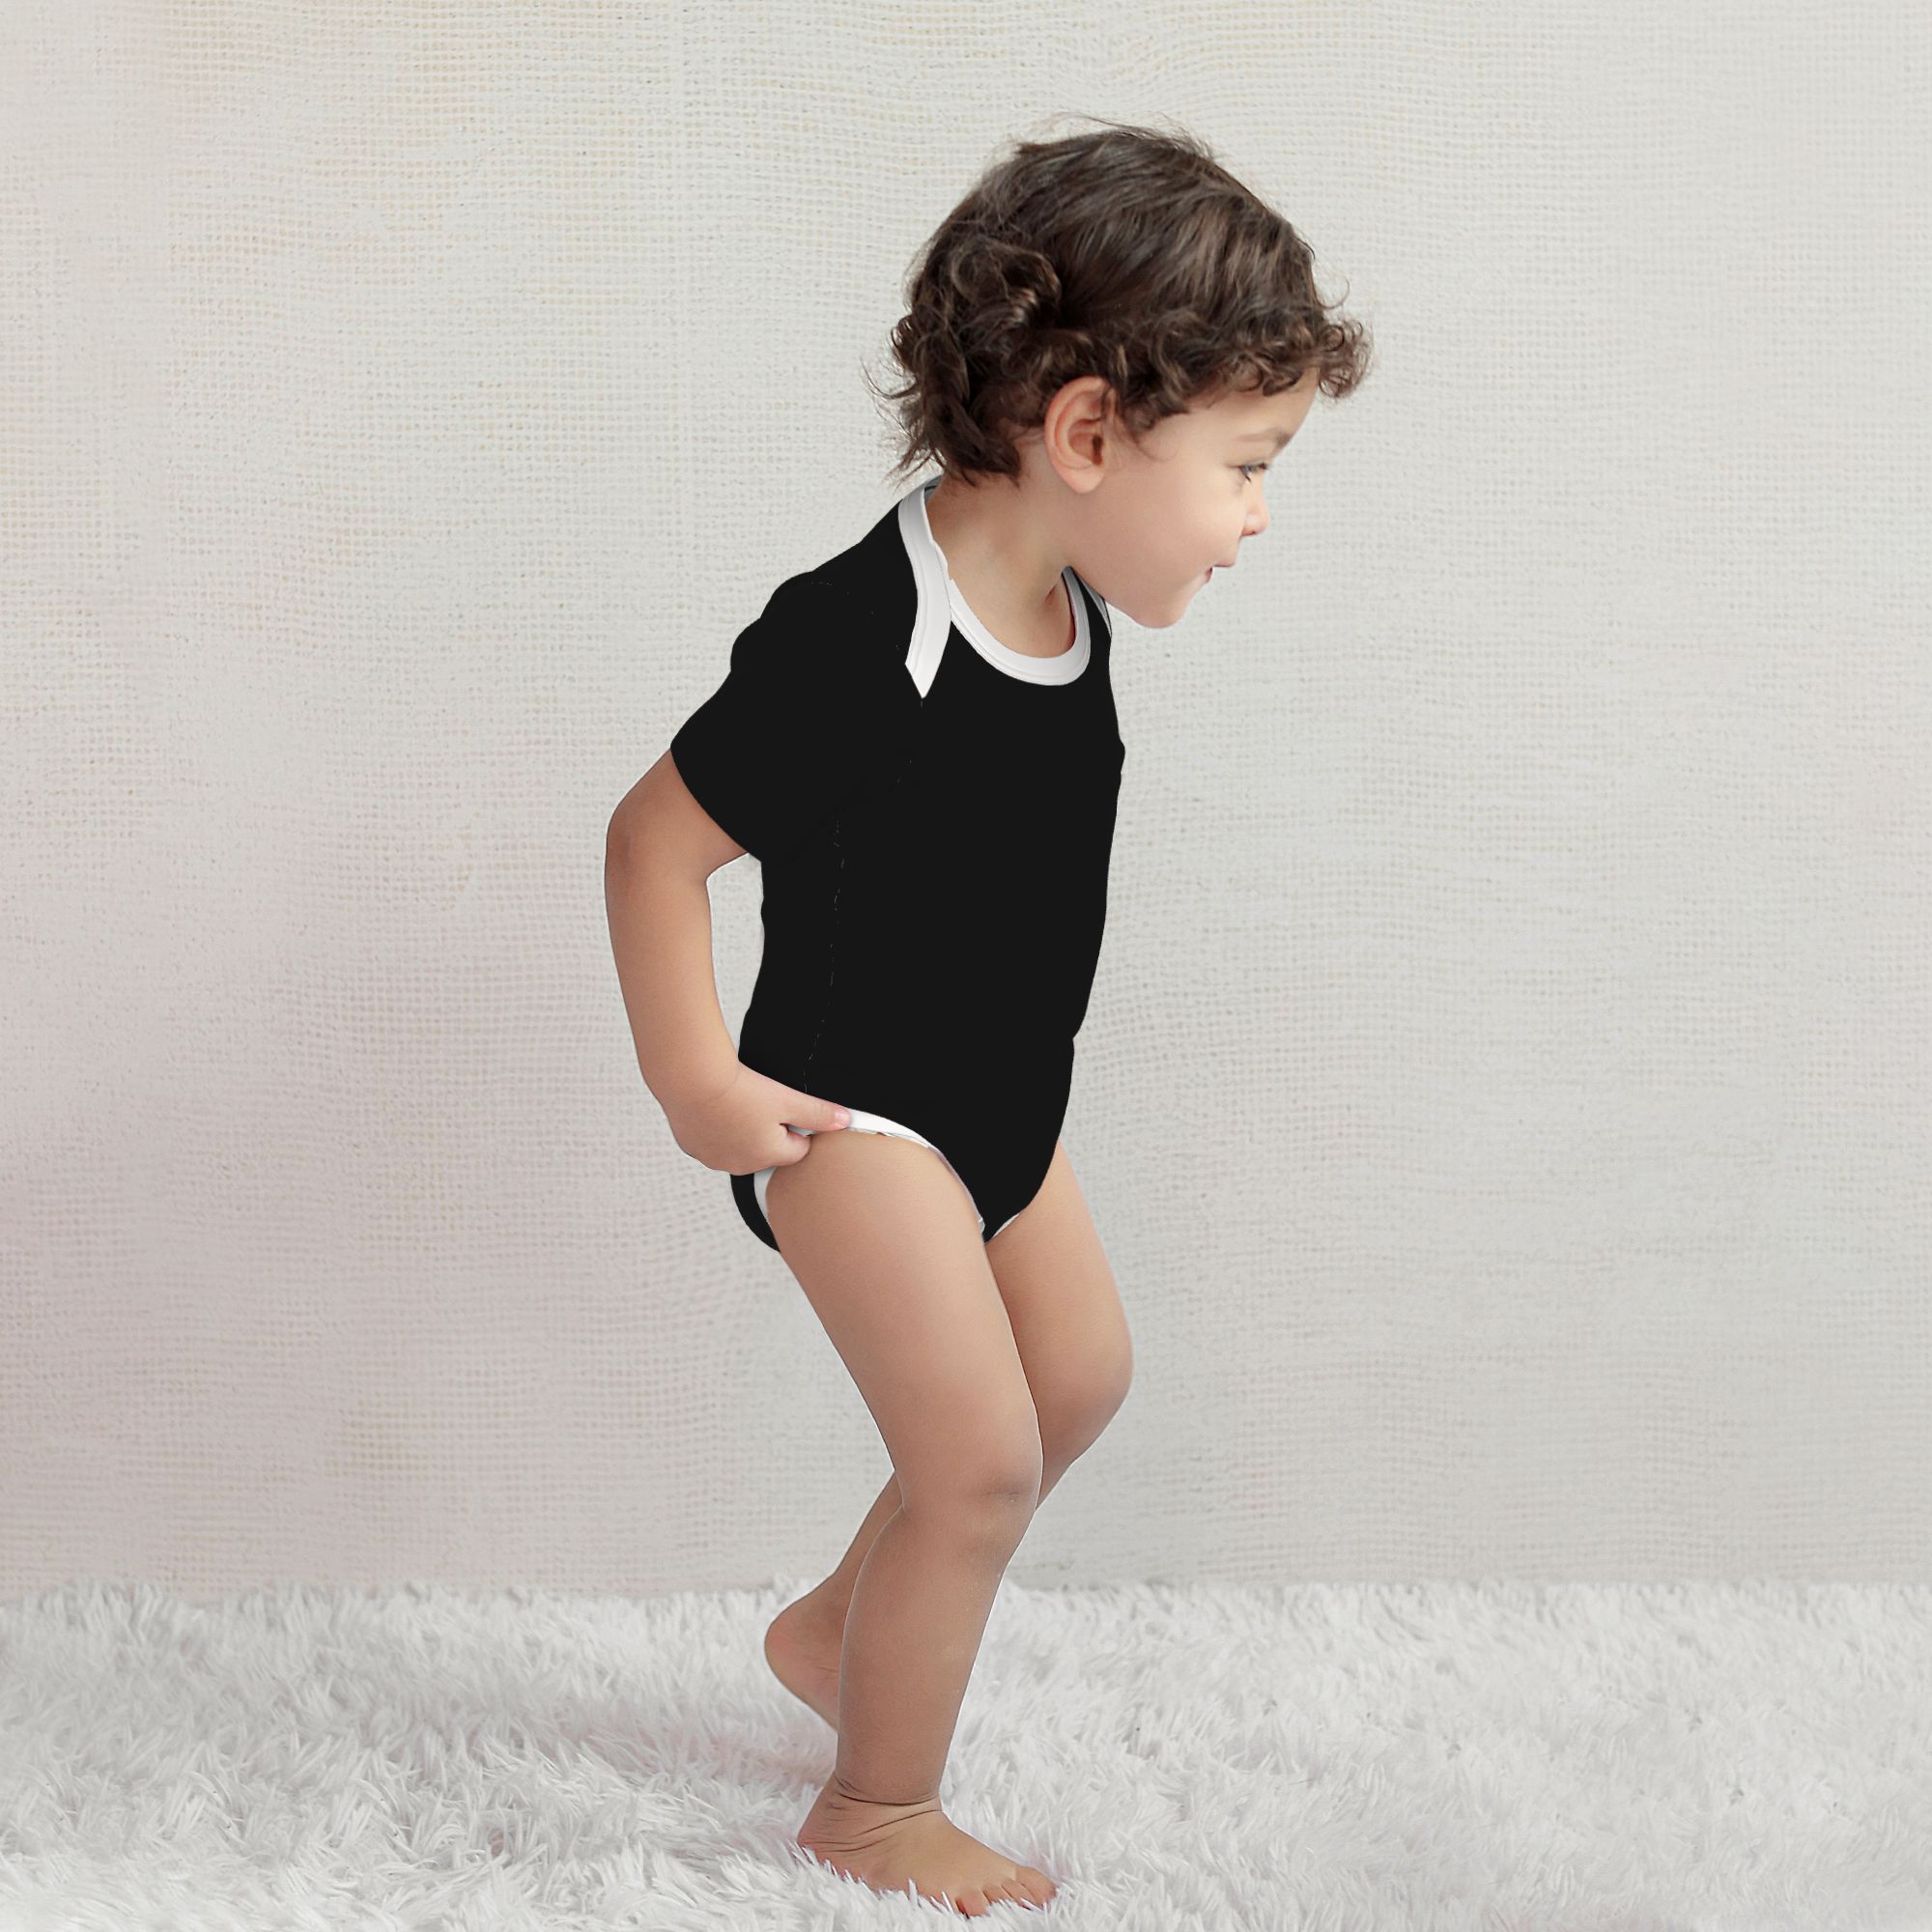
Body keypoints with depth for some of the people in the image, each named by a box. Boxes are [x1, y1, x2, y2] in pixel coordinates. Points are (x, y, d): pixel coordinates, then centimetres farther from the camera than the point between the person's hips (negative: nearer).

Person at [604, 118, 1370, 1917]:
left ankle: (836, 1629, 39)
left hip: (995, 1095, 9)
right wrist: (693, 1083, -20)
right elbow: (655, 839, -24)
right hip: (851, 1114, -9)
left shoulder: (1068, 615, -5)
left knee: (1079, 1374, 21)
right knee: (982, 1454, -8)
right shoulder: (851, 643, -32)